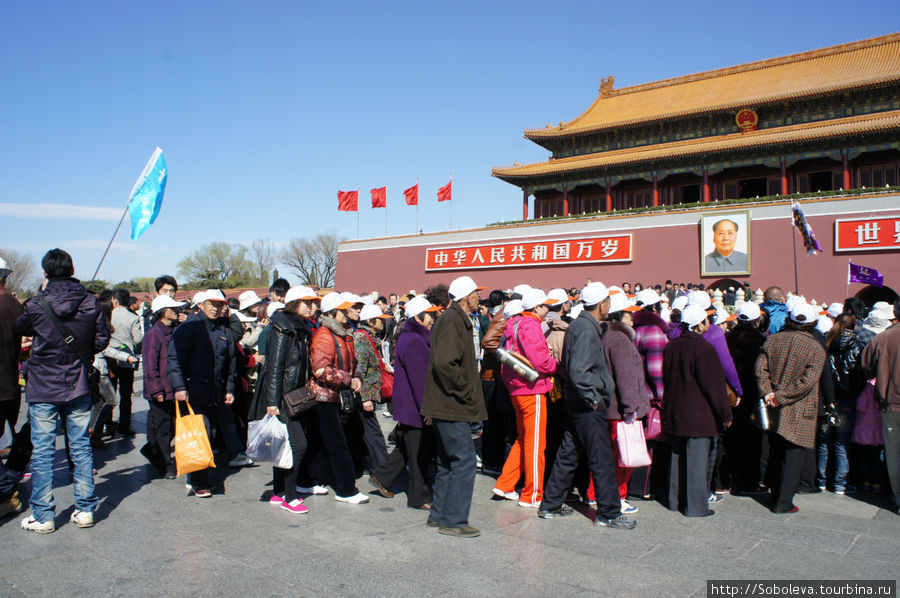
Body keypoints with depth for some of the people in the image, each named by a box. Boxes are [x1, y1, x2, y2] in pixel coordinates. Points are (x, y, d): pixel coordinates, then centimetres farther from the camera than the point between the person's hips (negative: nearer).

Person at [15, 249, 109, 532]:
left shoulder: (37, 304, -11)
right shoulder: (90, 302, -4)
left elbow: (19, 330, 9)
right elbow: (101, 340, 2)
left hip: (43, 389, -2)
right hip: (78, 387, 2)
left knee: (42, 452, 6)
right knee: (81, 447, 10)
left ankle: (42, 516, 12)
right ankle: (85, 509, 15)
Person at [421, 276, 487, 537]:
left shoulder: (457, 320, 16)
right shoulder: (452, 322, -16)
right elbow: (444, 363, -27)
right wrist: (466, 393, -18)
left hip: (448, 406, 11)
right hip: (452, 406, -11)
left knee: (448, 461, 16)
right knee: (464, 460, -6)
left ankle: (439, 515, 25)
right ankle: (453, 521, 1)